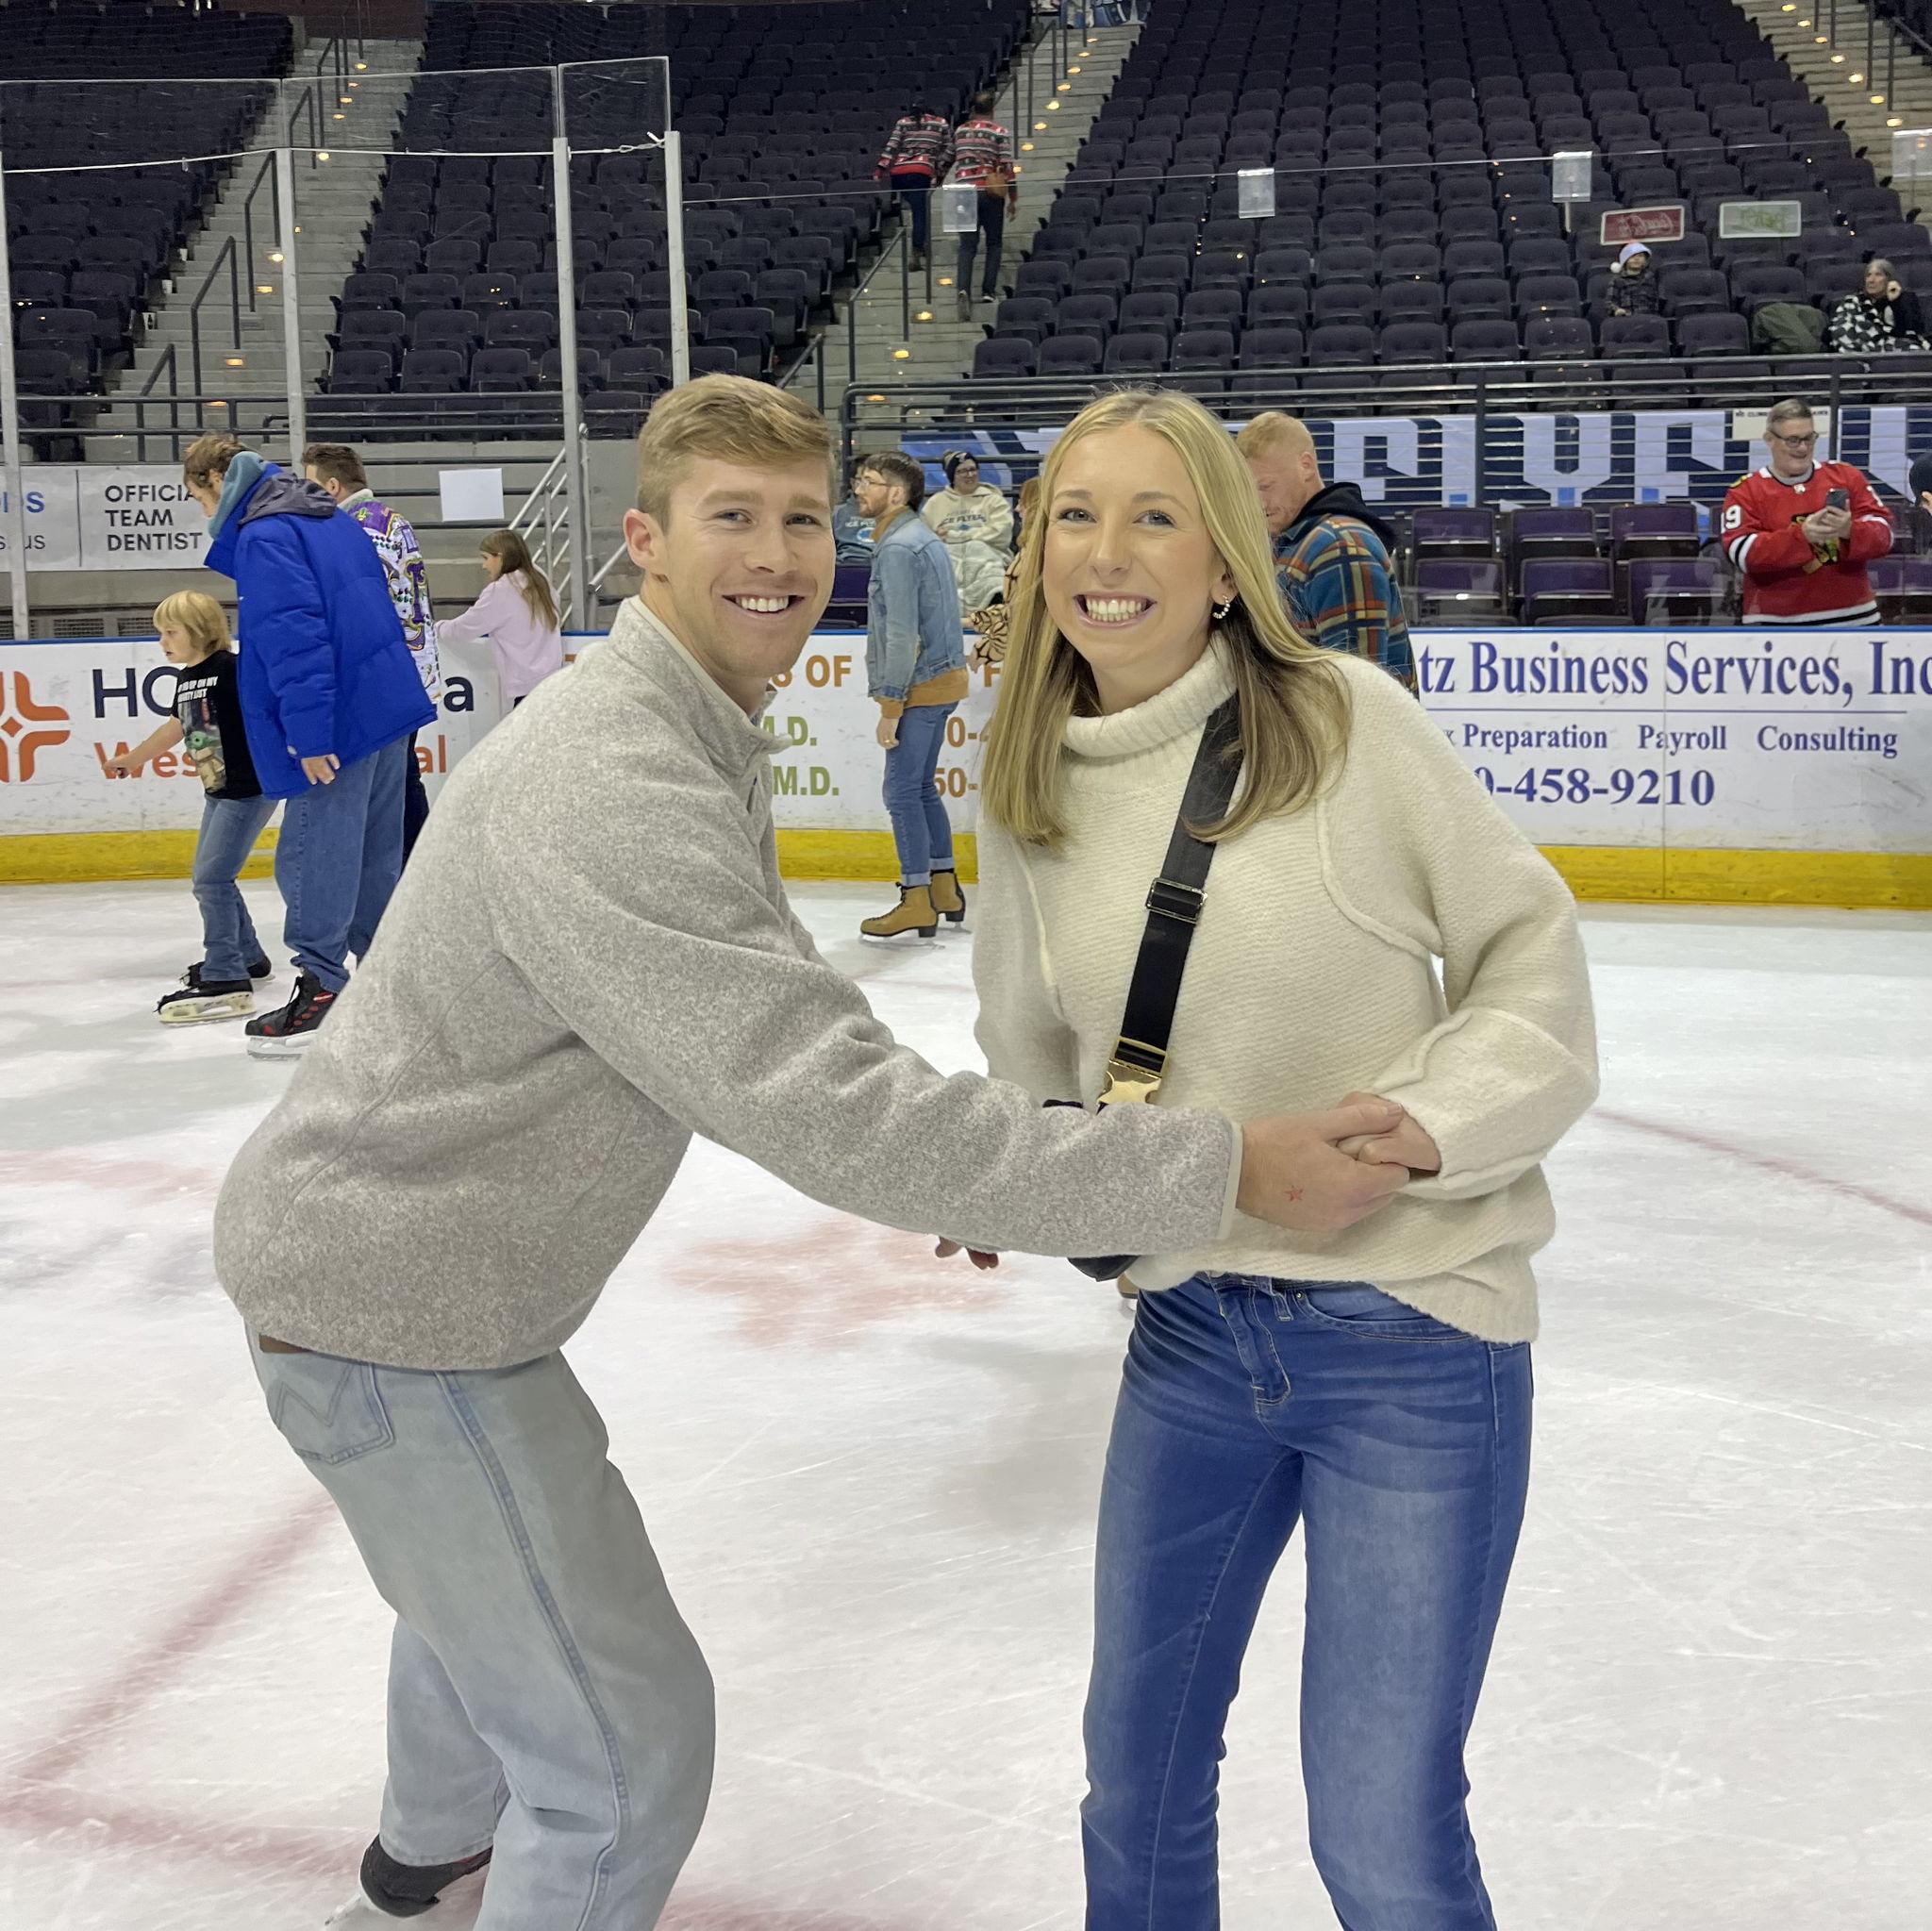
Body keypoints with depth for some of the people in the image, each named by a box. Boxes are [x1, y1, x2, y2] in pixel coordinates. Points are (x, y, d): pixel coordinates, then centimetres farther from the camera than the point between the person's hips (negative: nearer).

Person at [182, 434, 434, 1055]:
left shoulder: (264, 537, -13)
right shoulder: (333, 520, 16)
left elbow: (292, 636, -21)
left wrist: (309, 732, -22)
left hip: (343, 719, -10)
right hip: (390, 704, 10)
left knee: (312, 854, -3)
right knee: (375, 852, 15)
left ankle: (321, 988, 1)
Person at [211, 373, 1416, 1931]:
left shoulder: (700, 746, 6)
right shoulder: (610, 786, -29)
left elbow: (779, 1039, 13)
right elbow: (831, 1109, -36)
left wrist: (947, 1187, 2)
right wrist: (1222, 1169, -35)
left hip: (383, 1250, 11)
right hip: (397, 1310, -11)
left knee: (491, 1582, 35)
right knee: (631, 1747, -5)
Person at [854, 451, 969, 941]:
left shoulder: (897, 549, -16)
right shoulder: (926, 540, 16)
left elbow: (901, 634, -21)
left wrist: (890, 705, -19)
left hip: (920, 686, -10)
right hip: (944, 680, 10)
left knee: (903, 792, -5)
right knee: (923, 788, 17)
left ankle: (917, 903, -3)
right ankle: (945, 891, 21)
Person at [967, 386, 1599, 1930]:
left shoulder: (1345, 717, -13)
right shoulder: (1033, 791, 1)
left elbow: (1527, 948, -6)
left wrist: (1432, 1122, -20)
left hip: (1410, 1329, -5)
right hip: (1191, 1327, 5)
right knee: (1140, 1760, 20)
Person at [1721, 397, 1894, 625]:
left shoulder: (1846, 477, 8)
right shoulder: (1745, 492, 1)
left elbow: (1883, 533, 0)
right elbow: (1742, 553, -14)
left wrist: (1850, 531, -23)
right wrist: (1802, 536, -27)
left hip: (1853, 619, 3)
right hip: (1778, 624, -3)